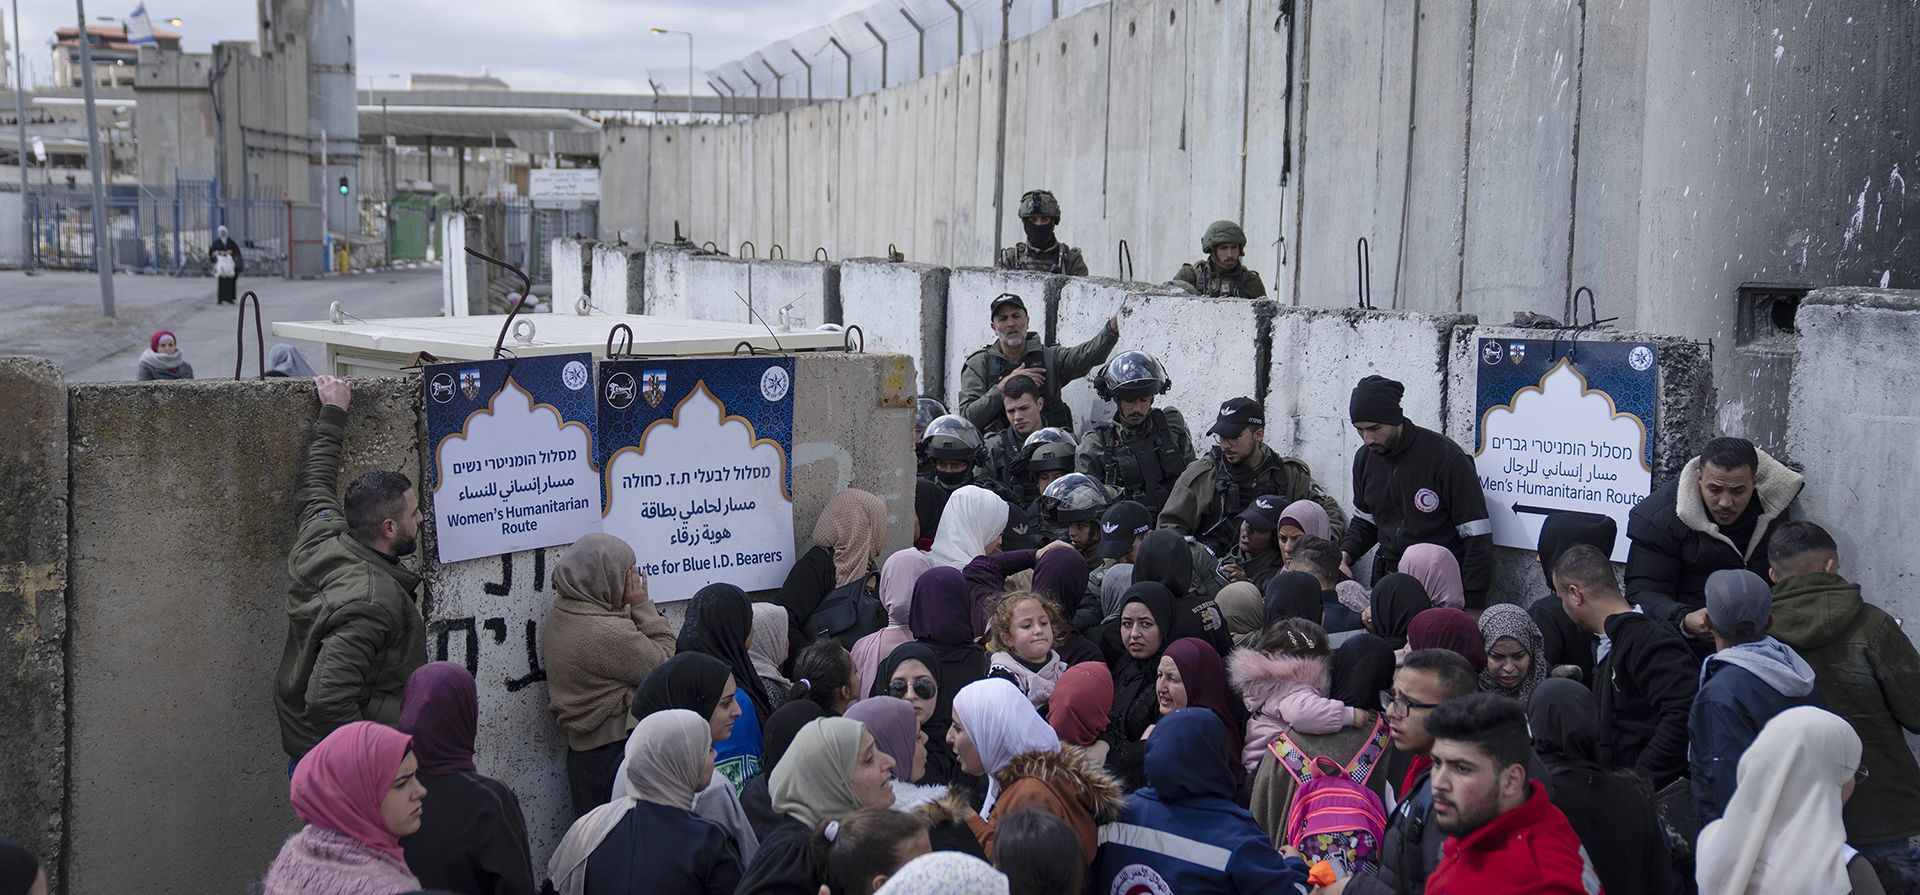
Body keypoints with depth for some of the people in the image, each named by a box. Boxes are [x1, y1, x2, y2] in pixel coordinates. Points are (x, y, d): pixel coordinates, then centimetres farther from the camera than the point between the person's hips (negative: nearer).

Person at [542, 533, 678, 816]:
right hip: (614, 749, -9)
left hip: (581, 747, 9)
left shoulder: (558, 613, 3)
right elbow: (666, 668, -15)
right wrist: (642, 605, -13)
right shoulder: (608, 633, -26)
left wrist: (628, 608, 1)